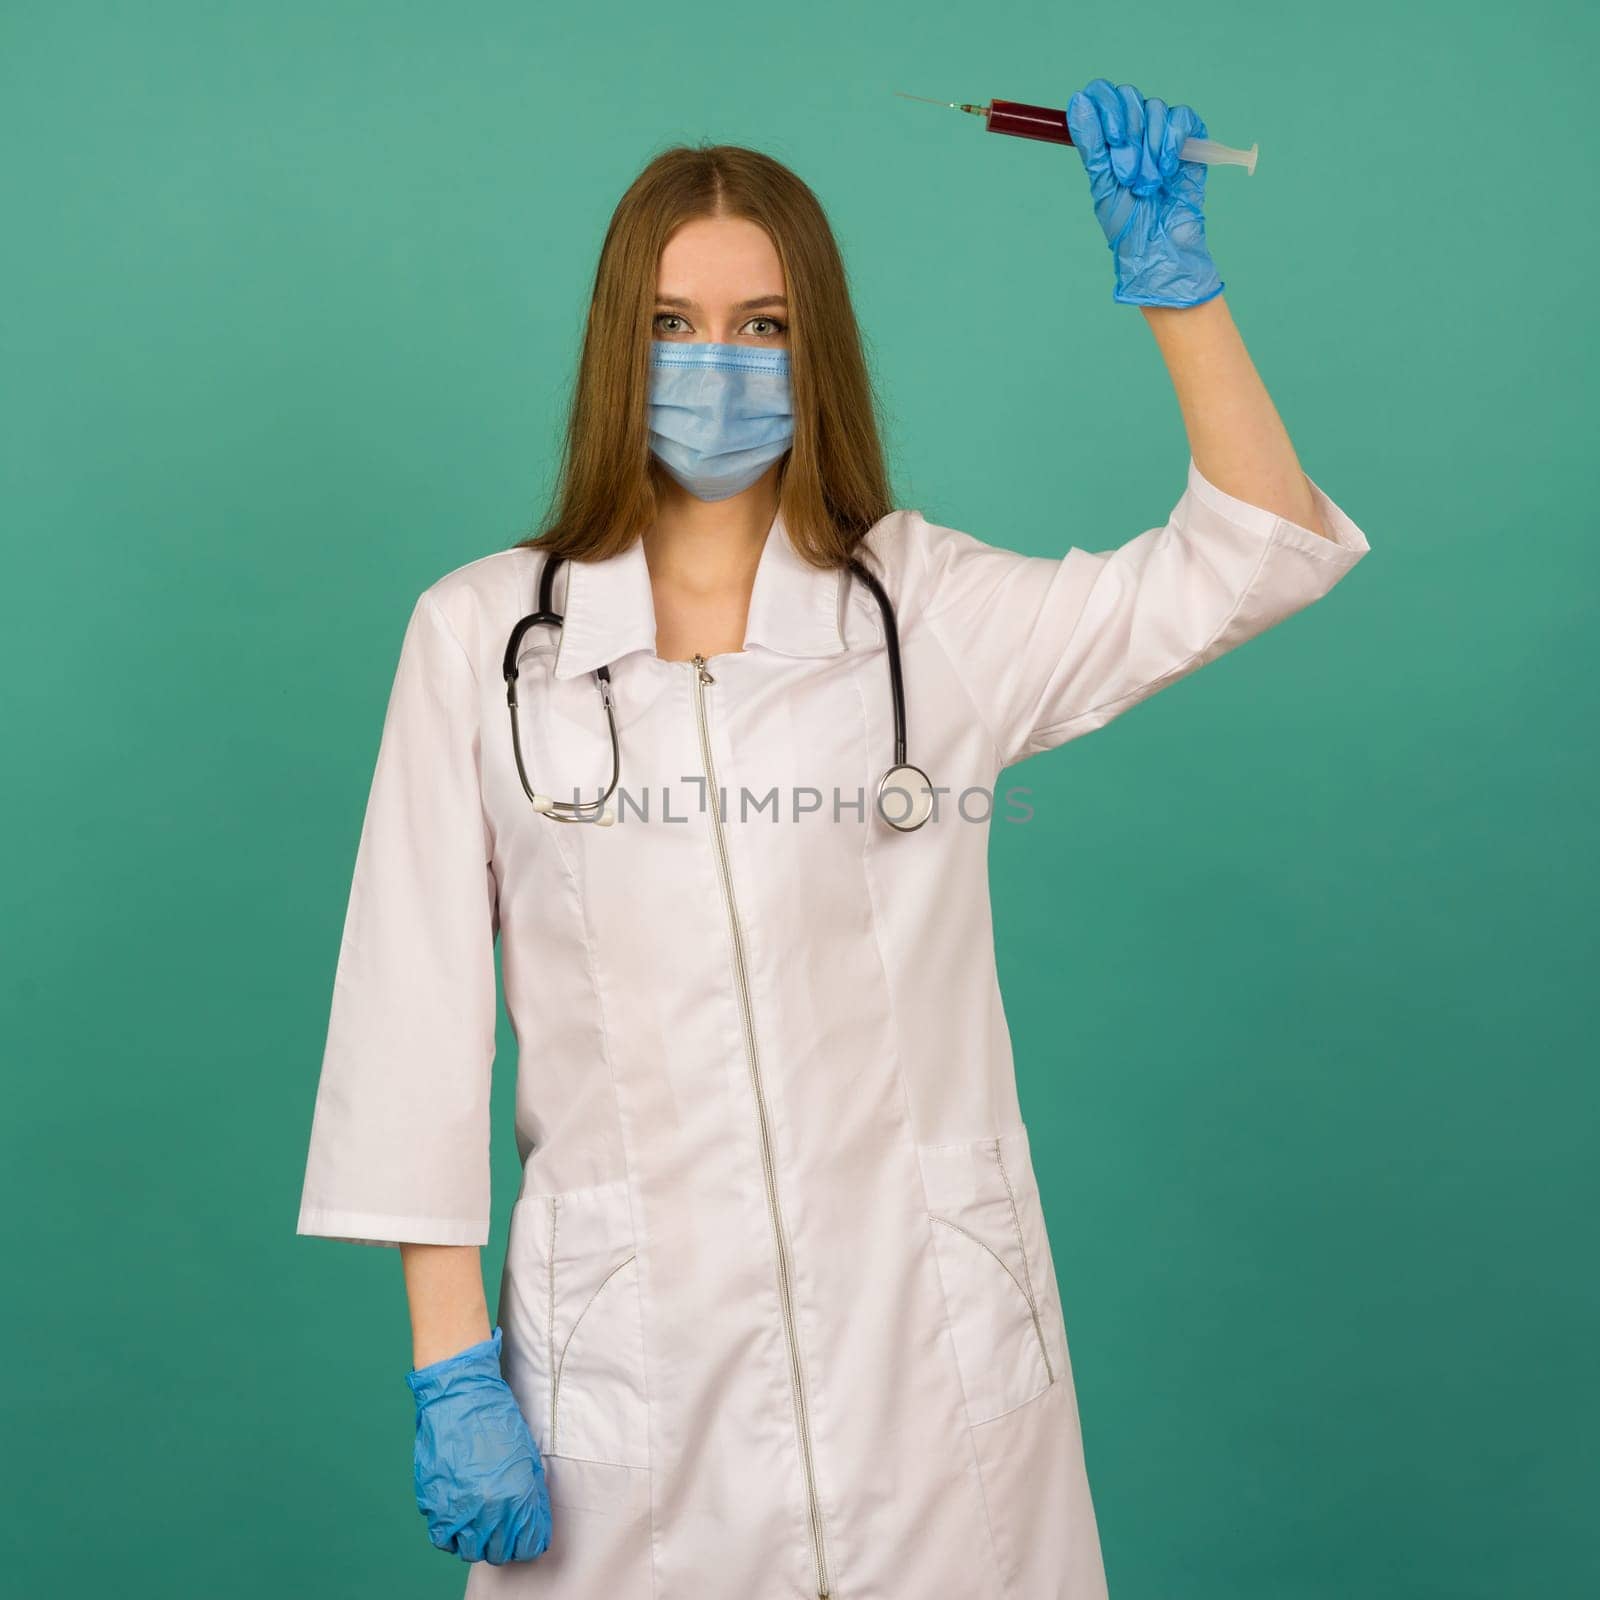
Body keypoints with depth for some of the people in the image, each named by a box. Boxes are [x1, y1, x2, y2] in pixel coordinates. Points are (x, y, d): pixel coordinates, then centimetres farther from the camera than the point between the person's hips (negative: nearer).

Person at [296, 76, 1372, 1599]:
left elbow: (1257, 553, 0)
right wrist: (449, 1363, -4)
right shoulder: (479, 633, 0)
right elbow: (417, 1016, -1)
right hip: (626, 1362, 0)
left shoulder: (935, 612, 2)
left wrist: (1171, 277, -9)